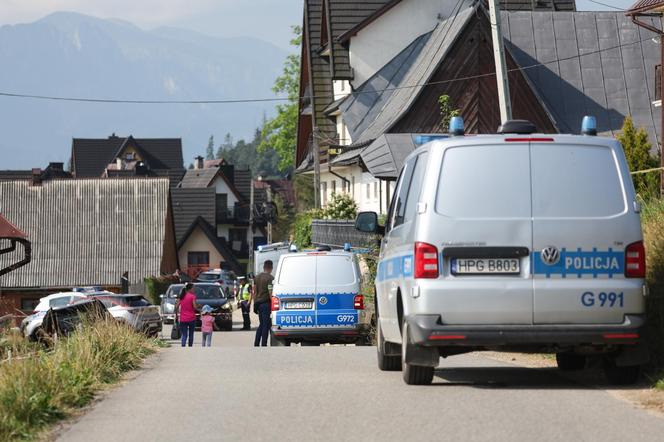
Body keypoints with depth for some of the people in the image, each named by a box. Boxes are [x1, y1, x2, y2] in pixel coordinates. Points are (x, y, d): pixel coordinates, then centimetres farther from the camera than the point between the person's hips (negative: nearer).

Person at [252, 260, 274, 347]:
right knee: (266, 325, -3)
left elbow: (254, 292, 15)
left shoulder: (257, 277, 12)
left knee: (261, 325, 16)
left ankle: (256, 344, 13)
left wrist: (255, 303, 19)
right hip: (266, 303, -7)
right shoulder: (270, 278, -12)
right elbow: (270, 292, -18)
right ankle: (263, 345, -4)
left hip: (258, 303, 7)